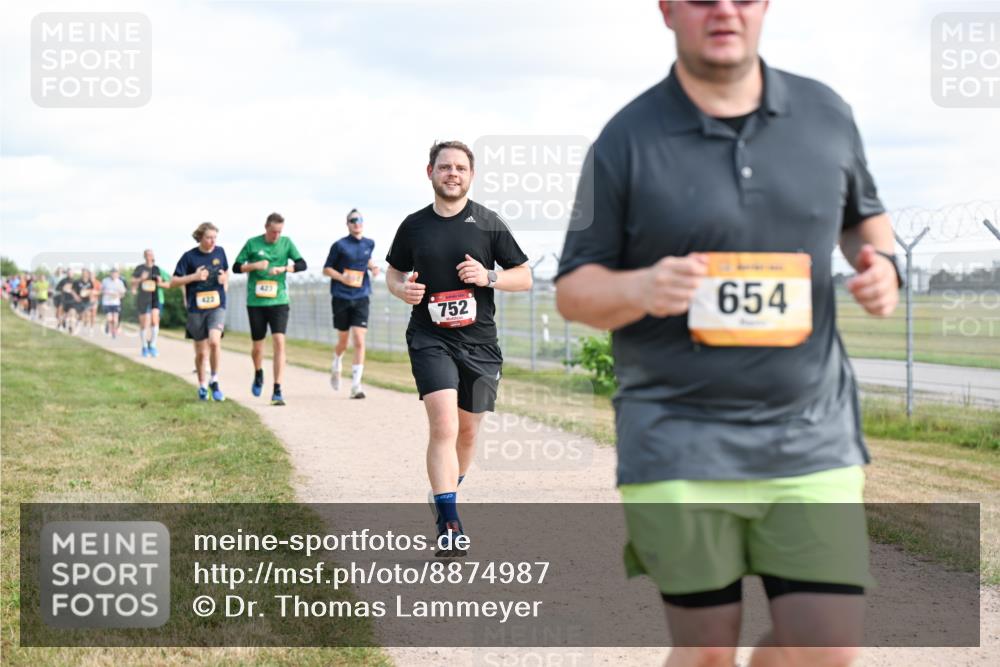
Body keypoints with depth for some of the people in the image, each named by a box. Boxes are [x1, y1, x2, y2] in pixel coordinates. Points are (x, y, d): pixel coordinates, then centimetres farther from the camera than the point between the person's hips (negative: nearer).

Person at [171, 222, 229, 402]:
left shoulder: (220, 252, 3)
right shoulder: (189, 257, -5)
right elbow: (173, 282, -4)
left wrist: (225, 280, 0)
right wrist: (194, 277, -16)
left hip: (217, 306, 1)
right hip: (196, 309, 0)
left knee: (214, 341, -23)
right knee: (201, 352, 8)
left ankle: (214, 381, -6)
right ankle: (202, 385, 29)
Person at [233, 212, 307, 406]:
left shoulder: (286, 243, 3)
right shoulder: (252, 244, 0)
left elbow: (302, 264, -2)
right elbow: (236, 267, 4)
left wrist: (283, 268, -18)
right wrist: (255, 266, -14)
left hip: (279, 302, 0)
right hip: (256, 302, 0)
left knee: (279, 342, -14)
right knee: (257, 346, 8)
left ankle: (277, 390, -13)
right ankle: (258, 375, 41)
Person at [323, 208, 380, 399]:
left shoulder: (369, 244, 7)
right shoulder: (340, 245, -5)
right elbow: (326, 269, 0)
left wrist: (373, 267, 5)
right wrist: (343, 278, -17)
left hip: (361, 299, 2)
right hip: (341, 298, -2)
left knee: (359, 341, -11)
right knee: (343, 342, 11)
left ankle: (356, 385, -10)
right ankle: (336, 367, 44)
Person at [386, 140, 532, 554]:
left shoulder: (488, 224, 1)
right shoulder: (414, 225, 5)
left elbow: (525, 277, 5)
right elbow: (393, 272, 19)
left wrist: (489, 277, -13)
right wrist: (402, 289, -4)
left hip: (479, 344, 1)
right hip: (429, 340, -1)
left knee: (466, 432, 12)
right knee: (443, 427, -18)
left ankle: (445, 497, 39)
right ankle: (449, 524, -20)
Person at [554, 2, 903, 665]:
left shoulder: (826, 115, 6)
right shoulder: (627, 141, -3)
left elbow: (864, 214, 24)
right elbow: (573, 291, 1)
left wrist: (881, 263, 0)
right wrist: (639, 288, -21)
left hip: (813, 433, 3)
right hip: (680, 442, -3)